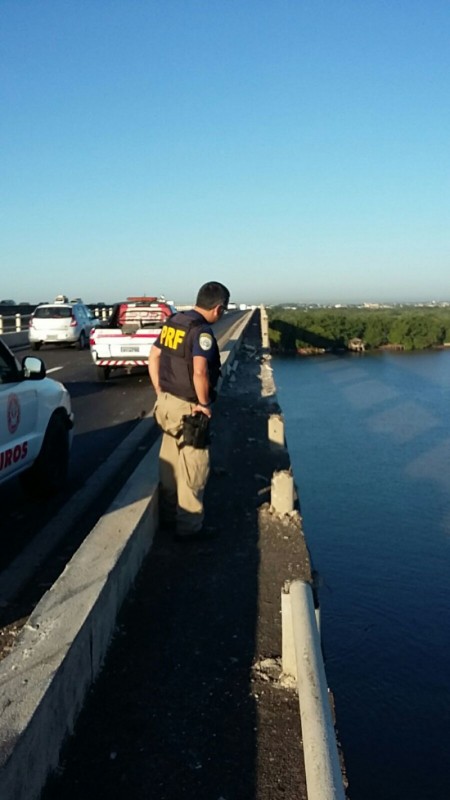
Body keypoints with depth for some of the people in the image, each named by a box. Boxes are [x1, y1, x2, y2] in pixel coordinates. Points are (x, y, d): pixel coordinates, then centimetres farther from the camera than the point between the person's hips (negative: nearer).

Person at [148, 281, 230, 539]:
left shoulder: (173, 322, 7)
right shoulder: (202, 331, -19)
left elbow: (153, 357, 12)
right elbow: (200, 372, -30)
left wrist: (160, 392, 15)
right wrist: (204, 404, -16)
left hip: (167, 402, 8)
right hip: (188, 409, -8)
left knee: (170, 462, 20)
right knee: (193, 468, 5)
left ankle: (168, 516, 34)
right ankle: (189, 527, 16)